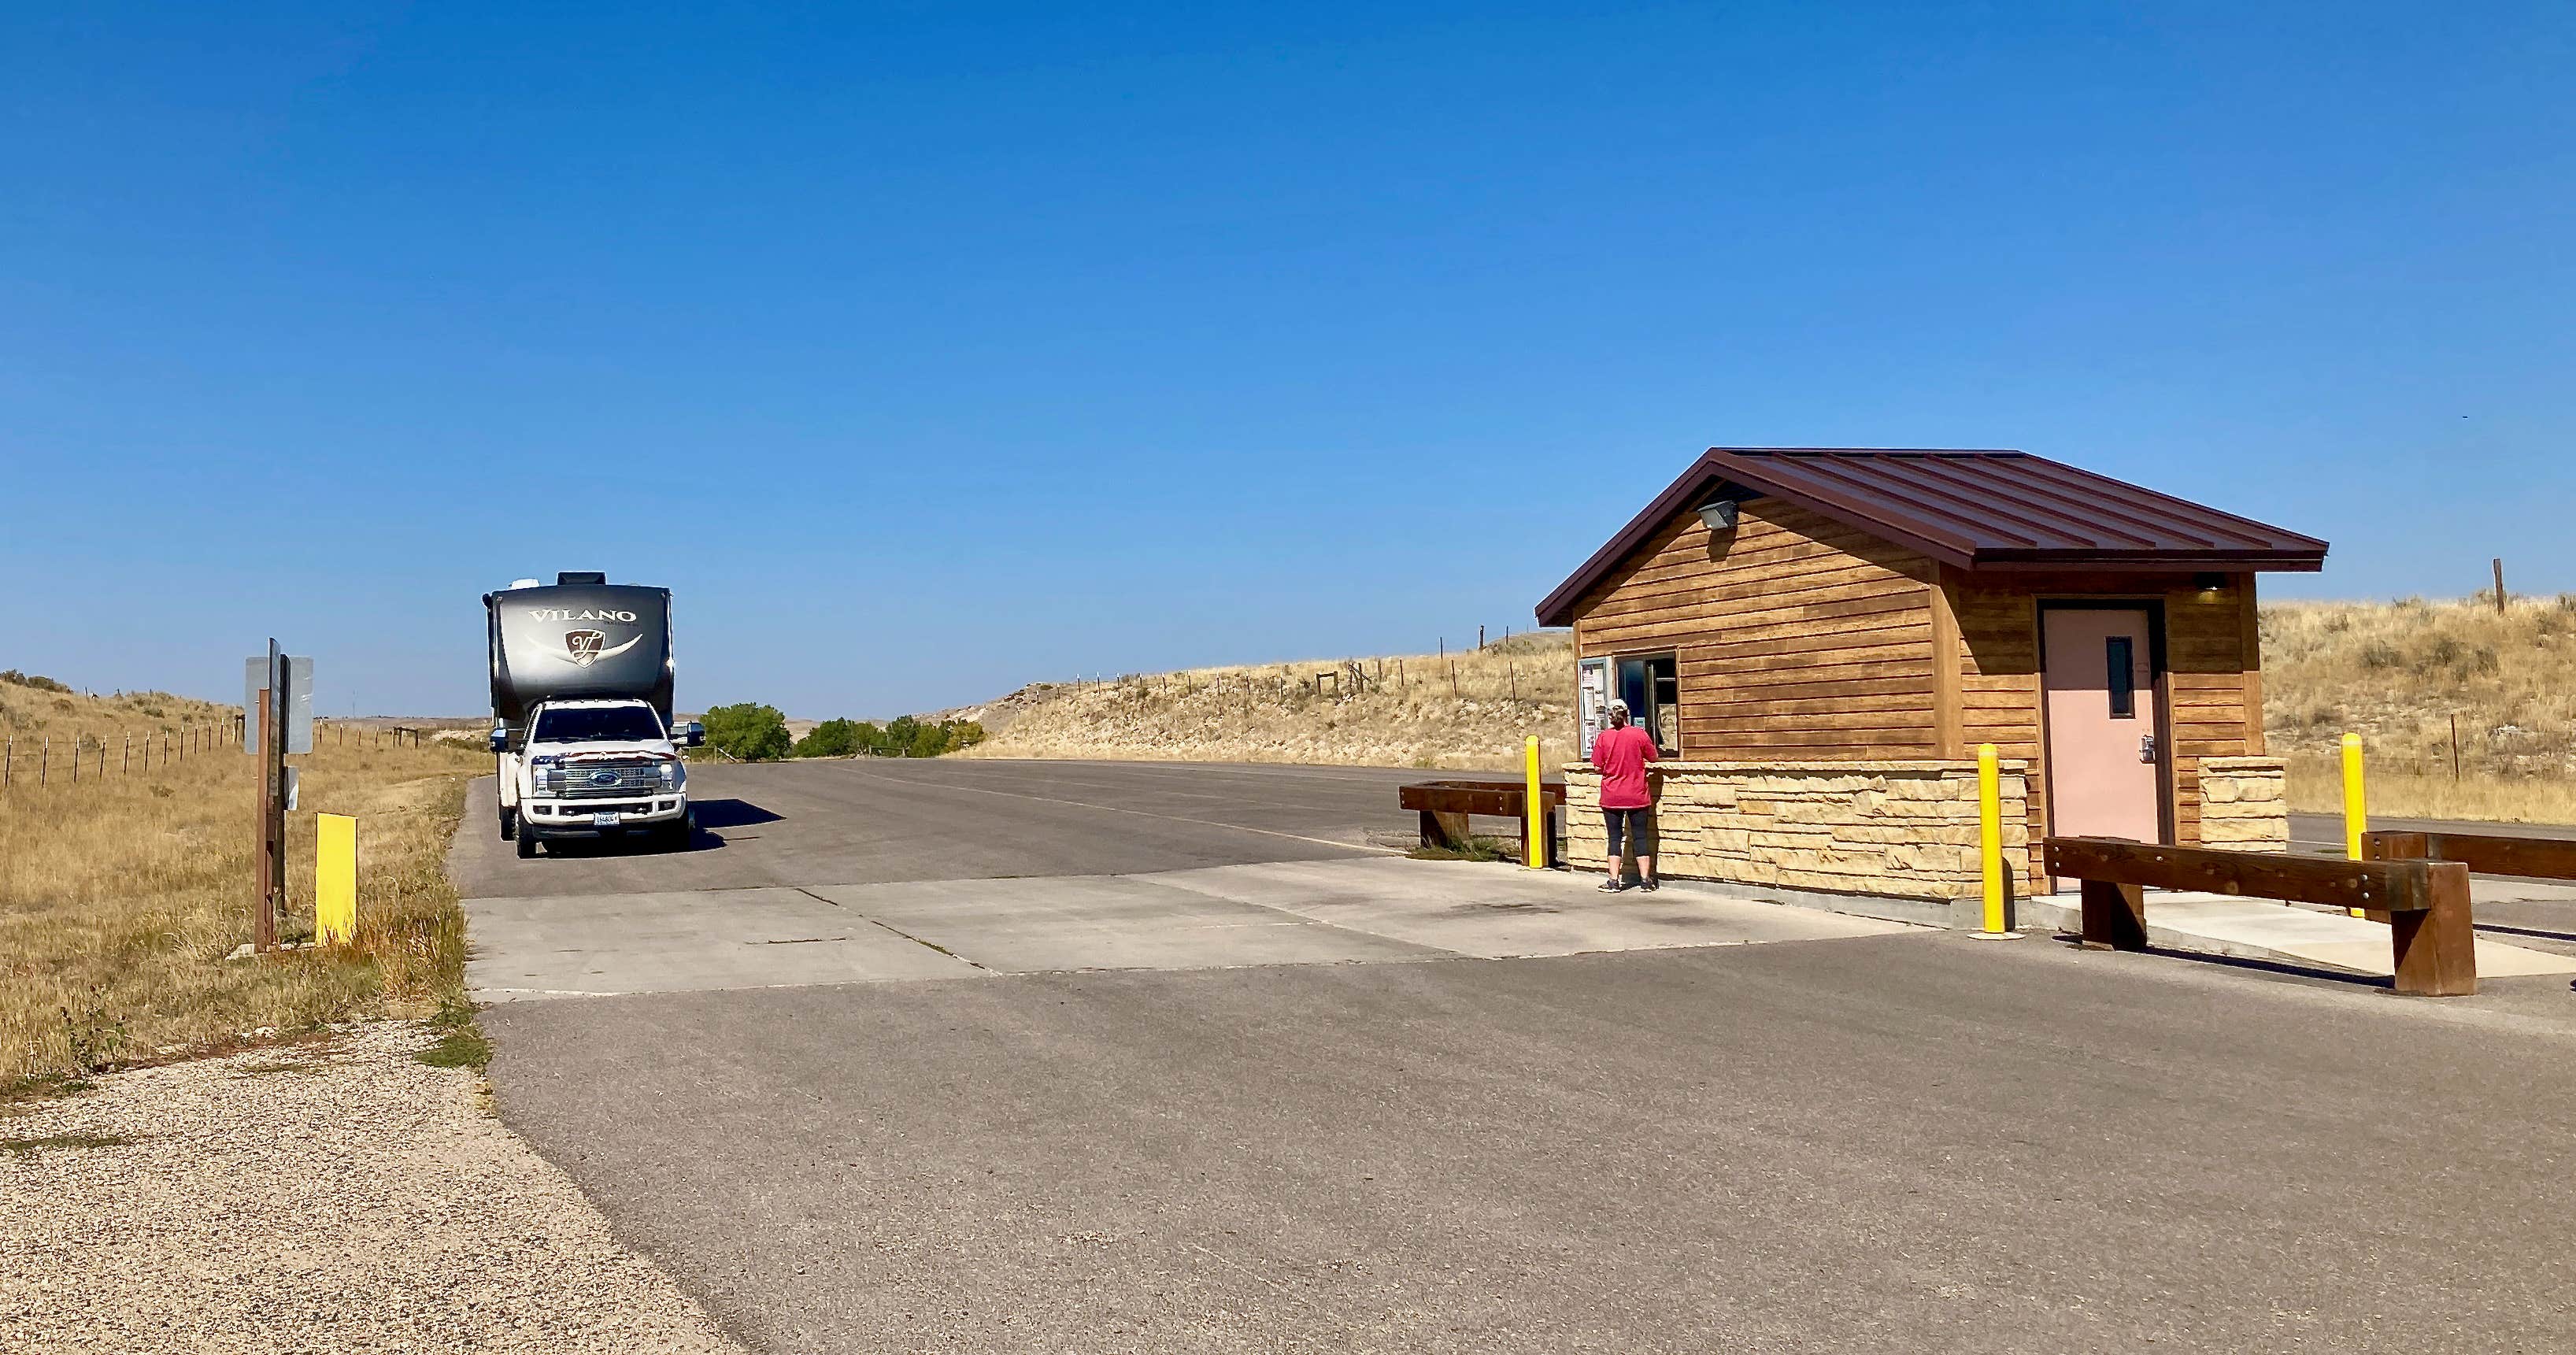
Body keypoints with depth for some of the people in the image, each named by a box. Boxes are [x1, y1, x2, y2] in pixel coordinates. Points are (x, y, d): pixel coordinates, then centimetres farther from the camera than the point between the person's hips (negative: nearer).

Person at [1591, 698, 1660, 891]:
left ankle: (1614, 881, 3)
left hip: (1612, 796, 0)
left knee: (1615, 837, 5)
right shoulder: (1640, 734, -6)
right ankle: (1645, 881, 6)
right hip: (1637, 796, 0)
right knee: (1640, 836, 6)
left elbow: (1598, 766, -2)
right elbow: (1654, 757, 5)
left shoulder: (1603, 737, -6)